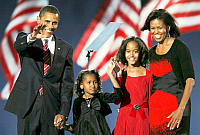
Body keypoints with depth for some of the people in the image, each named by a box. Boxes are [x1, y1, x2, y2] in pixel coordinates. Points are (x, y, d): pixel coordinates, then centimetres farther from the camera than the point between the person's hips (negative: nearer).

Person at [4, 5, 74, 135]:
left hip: (53, 109, 1)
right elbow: (18, 45, -19)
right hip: (28, 107, -1)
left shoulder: (65, 48, 11)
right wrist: (32, 37, -42)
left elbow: (67, 83, 5)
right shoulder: (26, 38, 8)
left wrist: (64, 112, -6)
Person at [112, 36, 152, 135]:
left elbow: (151, 101, 4)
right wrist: (118, 76, -8)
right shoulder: (121, 73, 4)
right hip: (124, 119, 1)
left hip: (143, 120, -1)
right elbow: (116, 100, -4)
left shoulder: (147, 75, -1)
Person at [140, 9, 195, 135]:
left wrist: (180, 110, -23)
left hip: (176, 104, -6)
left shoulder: (179, 47, -5)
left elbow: (190, 81, -13)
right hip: (155, 107, 6)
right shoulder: (151, 52, 15)